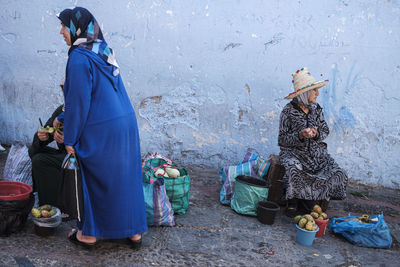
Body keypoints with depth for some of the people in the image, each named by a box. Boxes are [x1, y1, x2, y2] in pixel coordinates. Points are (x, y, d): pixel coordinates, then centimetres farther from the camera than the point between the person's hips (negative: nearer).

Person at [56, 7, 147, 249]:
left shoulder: (80, 58, -14)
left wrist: (70, 139, -6)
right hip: (126, 125, 8)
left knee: (93, 181, 9)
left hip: (100, 132, -8)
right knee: (126, 177, 14)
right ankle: (134, 232, 25)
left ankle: (89, 234, 25)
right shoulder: (103, 51, 13)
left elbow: (78, 102, -15)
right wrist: (63, 119, 22)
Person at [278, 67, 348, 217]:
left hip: (316, 153, 5)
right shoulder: (288, 111, -8)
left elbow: (325, 131, 11)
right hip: (294, 152, -5)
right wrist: (300, 135, -24)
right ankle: (293, 202, -6)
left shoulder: (316, 109, 7)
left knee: (338, 175, -14)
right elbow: (282, 140, -7)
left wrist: (316, 134, -13)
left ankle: (309, 199, 5)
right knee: (294, 172, -36)